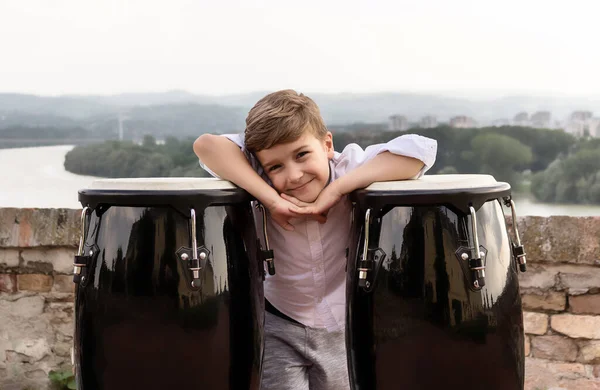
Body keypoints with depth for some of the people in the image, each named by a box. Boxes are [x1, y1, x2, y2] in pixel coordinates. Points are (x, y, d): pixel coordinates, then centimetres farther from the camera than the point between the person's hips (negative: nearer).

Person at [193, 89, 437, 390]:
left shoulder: (351, 166, -20)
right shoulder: (263, 181, -19)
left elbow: (421, 150, -34)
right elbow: (206, 146, -33)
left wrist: (335, 190, -36)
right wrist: (271, 199, -38)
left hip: (345, 330, 1)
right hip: (280, 329, -1)